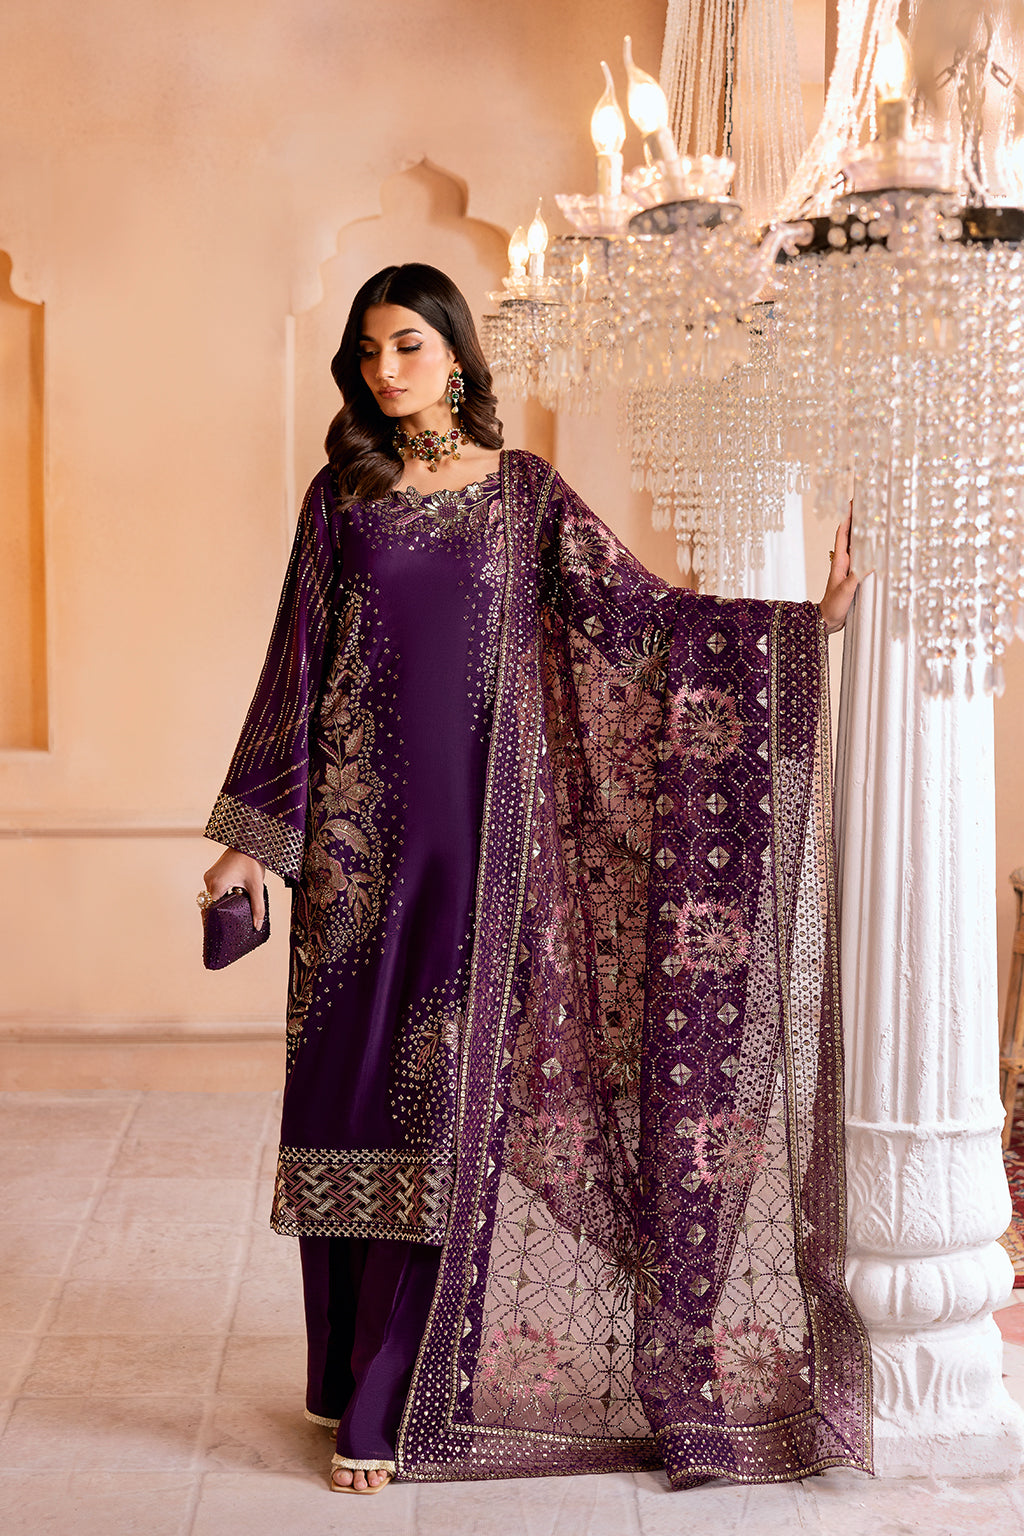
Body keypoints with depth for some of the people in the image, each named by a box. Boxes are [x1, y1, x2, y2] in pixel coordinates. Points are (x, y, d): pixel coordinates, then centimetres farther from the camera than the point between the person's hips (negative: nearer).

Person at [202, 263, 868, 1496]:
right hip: (359, 829, 1)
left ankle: (394, 1405, 8)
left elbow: (638, 613, 3)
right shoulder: (341, 494, 8)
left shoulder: (524, 491, 6)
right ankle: (356, 1369, 17)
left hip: (477, 826, -1)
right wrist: (257, 835, 4)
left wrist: (808, 620, -7)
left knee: (444, 1094, -2)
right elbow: (299, 664, 8)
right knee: (350, 1090, 2)